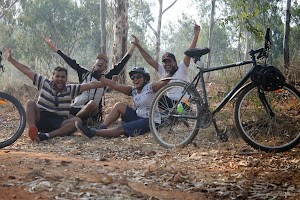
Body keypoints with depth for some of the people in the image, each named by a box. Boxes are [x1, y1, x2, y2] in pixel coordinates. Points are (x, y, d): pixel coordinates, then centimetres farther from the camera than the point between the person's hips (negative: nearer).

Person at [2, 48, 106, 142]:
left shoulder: (70, 89, 4)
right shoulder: (44, 83, 3)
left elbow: (90, 85, -4)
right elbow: (27, 71, 2)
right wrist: (11, 59, 0)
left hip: (59, 122, 0)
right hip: (41, 118, 0)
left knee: (78, 121, -26)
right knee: (30, 103, -24)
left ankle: (47, 135, -42)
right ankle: (33, 131, -45)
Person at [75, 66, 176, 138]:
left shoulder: (150, 87, -8)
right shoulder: (133, 90, 8)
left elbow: (162, 82, -26)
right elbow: (116, 85, 3)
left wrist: (171, 73, -44)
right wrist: (99, 77, -1)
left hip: (150, 122, -7)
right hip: (138, 117, 7)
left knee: (120, 129, -21)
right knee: (119, 105, -2)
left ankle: (93, 133, -21)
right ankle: (101, 129, -10)